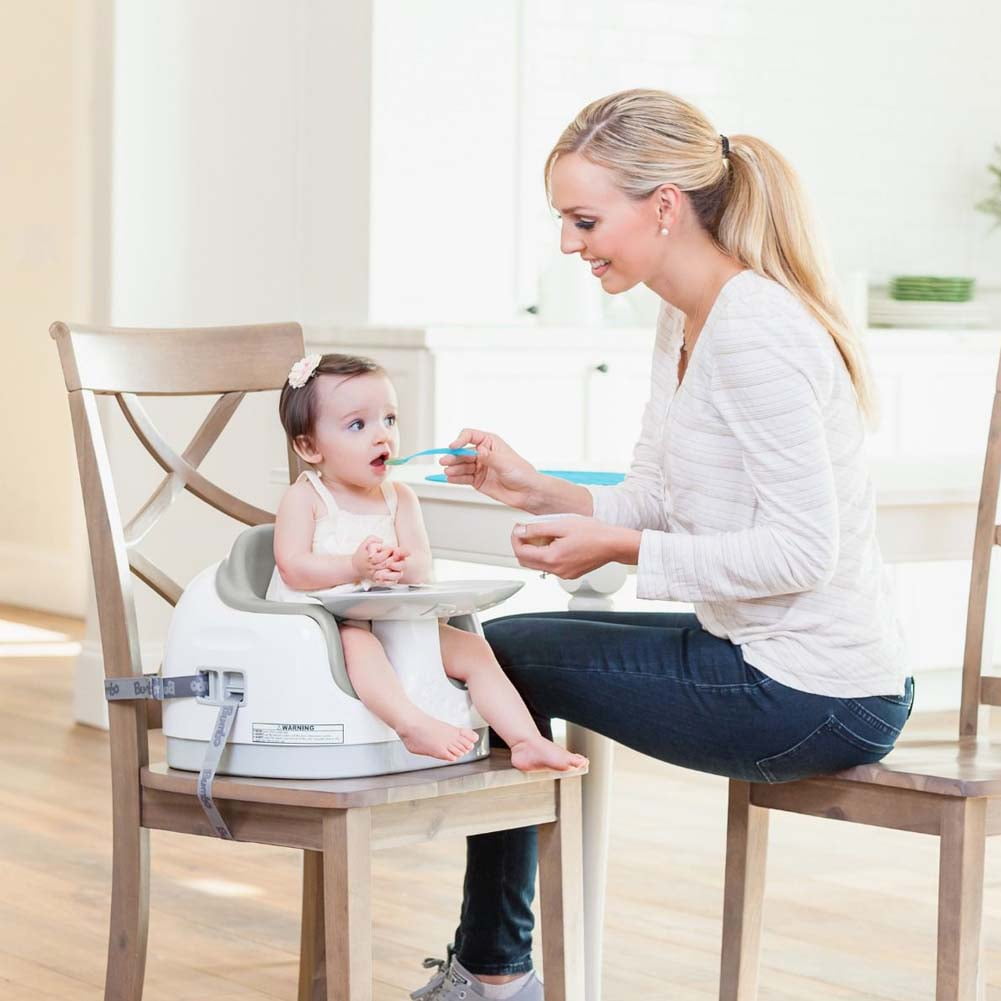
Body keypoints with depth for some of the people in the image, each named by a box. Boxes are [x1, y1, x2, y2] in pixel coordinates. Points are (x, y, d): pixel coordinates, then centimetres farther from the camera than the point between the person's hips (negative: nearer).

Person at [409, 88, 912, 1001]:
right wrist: (541, 491, -2)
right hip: (769, 655, 10)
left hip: (817, 701, -10)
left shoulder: (753, 332, -22)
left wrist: (621, 547, -20)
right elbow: (657, 502, 13)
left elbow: (803, 548, -24)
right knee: (507, 644, 21)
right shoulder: (685, 320, 9)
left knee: (504, 653, 2)